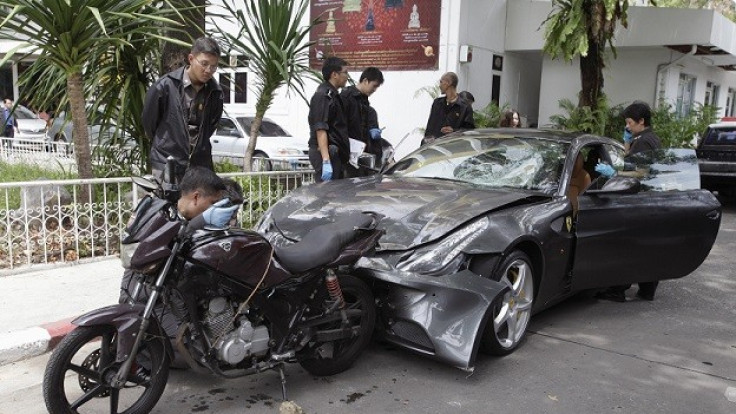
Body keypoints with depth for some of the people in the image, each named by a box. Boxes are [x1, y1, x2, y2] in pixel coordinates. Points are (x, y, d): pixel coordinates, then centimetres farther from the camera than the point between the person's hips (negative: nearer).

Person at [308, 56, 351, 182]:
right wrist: (326, 161, -26)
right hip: (326, 153, -10)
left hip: (335, 153, 10)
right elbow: (320, 130, -20)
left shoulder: (333, 95, 20)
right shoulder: (323, 96, -11)